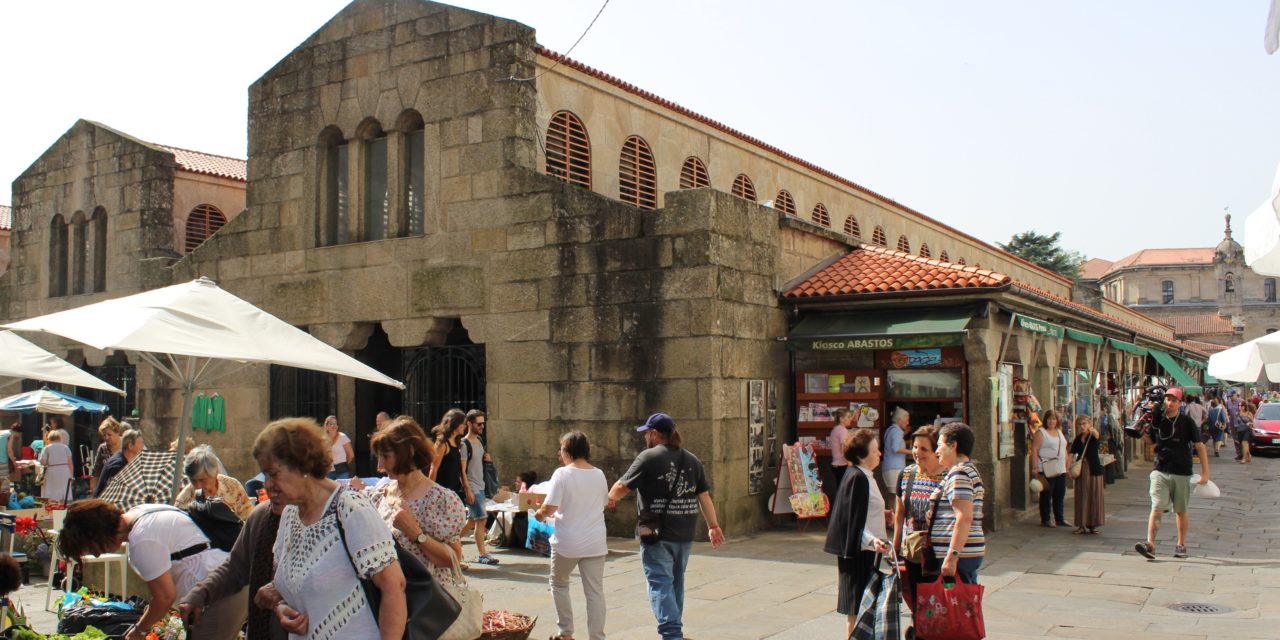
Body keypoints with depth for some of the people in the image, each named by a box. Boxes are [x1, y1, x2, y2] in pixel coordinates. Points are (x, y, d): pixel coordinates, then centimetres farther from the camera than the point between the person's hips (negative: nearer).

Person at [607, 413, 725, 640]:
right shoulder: (691, 460, 10)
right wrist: (713, 526, 14)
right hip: (685, 535, 7)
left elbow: (622, 487, -8)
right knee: (676, 582, 20)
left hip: (658, 534, -7)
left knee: (660, 583, -5)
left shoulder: (648, 457, -9)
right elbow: (704, 497, 9)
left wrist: (611, 498, 12)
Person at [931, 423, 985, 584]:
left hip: (959, 555, -10)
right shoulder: (969, 470, 19)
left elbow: (964, 518, -24)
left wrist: (951, 557, -26)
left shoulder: (958, 474, -14)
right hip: (970, 552, 10)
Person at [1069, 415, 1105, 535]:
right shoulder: (1078, 439, 8)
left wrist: (1093, 430, -52)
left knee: (1095, 497, 0)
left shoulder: (1094, 437, -4)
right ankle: (1082, 525, 9)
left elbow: (1097, 436, -28)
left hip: (1094, 469, -3)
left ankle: (1093, 525, 9)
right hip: (1080, 469, 3)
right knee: (1081, 497, 4)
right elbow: (1072, 453, 6)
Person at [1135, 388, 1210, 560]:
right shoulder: (1157, 420, 5)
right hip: (1160, 472, 1)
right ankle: (1150, 544, -19)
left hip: (1182, 474, -1)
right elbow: (1151, 440, 19)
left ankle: (1181, 545, 25)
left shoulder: (1186, 422, -4)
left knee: (1181, 511, 11)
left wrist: (1205, 472, -7)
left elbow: (1199, 446, -3)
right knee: (1156, 508, -10)